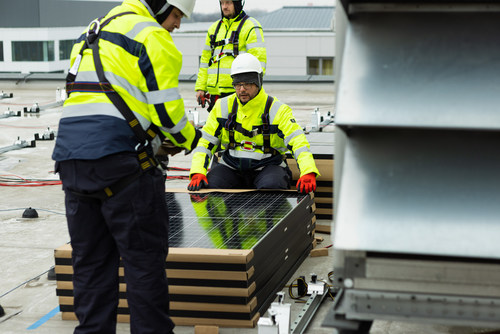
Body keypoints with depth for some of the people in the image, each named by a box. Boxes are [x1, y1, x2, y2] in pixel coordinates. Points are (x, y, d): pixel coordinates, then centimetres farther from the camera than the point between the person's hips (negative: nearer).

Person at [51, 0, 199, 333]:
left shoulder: (92, 33, 25)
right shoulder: (152, 36, -3)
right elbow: (166, 107, -8)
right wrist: (188, 138, 11)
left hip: (69, 155, 8)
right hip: (117, 159, -8)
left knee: (90, 258, 13)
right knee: (145, 255, 1)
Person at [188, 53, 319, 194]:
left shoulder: (278, 110, -6)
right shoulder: (223, 107, 3)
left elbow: (298, 141, -17)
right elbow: (205, 142, 4)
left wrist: (308, 173, -36)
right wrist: (197, 173, -14)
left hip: (267, 166, -2)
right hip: (231, 168, 3)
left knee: (272, 187, -36)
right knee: (211, 185, -27)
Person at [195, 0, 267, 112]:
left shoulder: (251, 27, -1)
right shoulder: (214, 28, 20)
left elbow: (258, 60, -10)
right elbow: (205, 60, 23)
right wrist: (200, 88, 15)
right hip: (215, 92, 7)